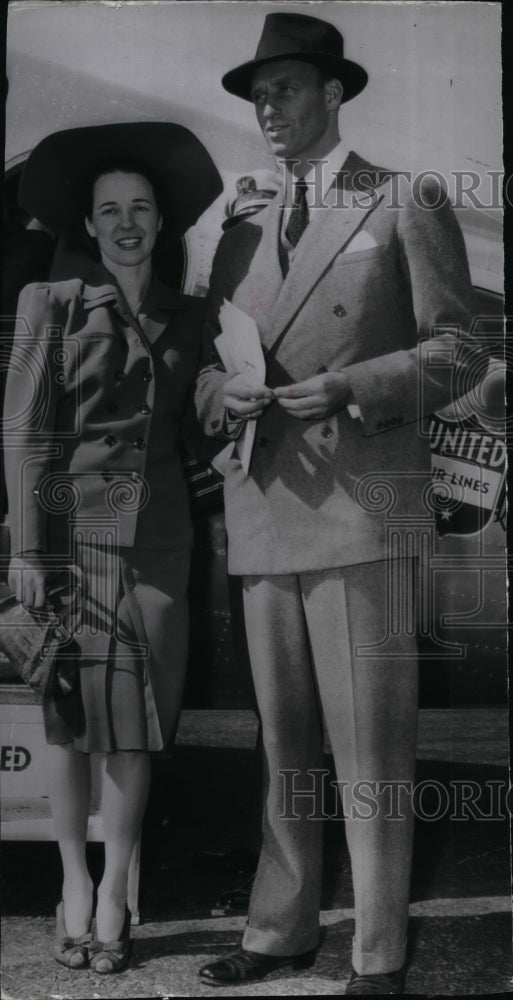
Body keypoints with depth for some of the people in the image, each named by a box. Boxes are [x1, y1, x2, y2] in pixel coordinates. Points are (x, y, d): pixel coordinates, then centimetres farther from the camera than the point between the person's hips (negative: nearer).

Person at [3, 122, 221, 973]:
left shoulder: (187, 317, 10)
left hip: (157, 538, 2)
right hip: (72, 530, -2)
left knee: (134, 721, 5)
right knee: (70, 715, 4)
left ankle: (115, 894, 18)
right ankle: (74, 886, 21)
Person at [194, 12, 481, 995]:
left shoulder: (407, 203, 7)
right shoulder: (243, 236, 21)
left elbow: (453, 351, 1)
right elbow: (207, 367, 22)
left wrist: (345, 388, -14)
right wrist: (221, 390, -2)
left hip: (362, 508, -5)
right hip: (263, 514, 5)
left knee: (369, 748, -2)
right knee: (284, 742, 13)